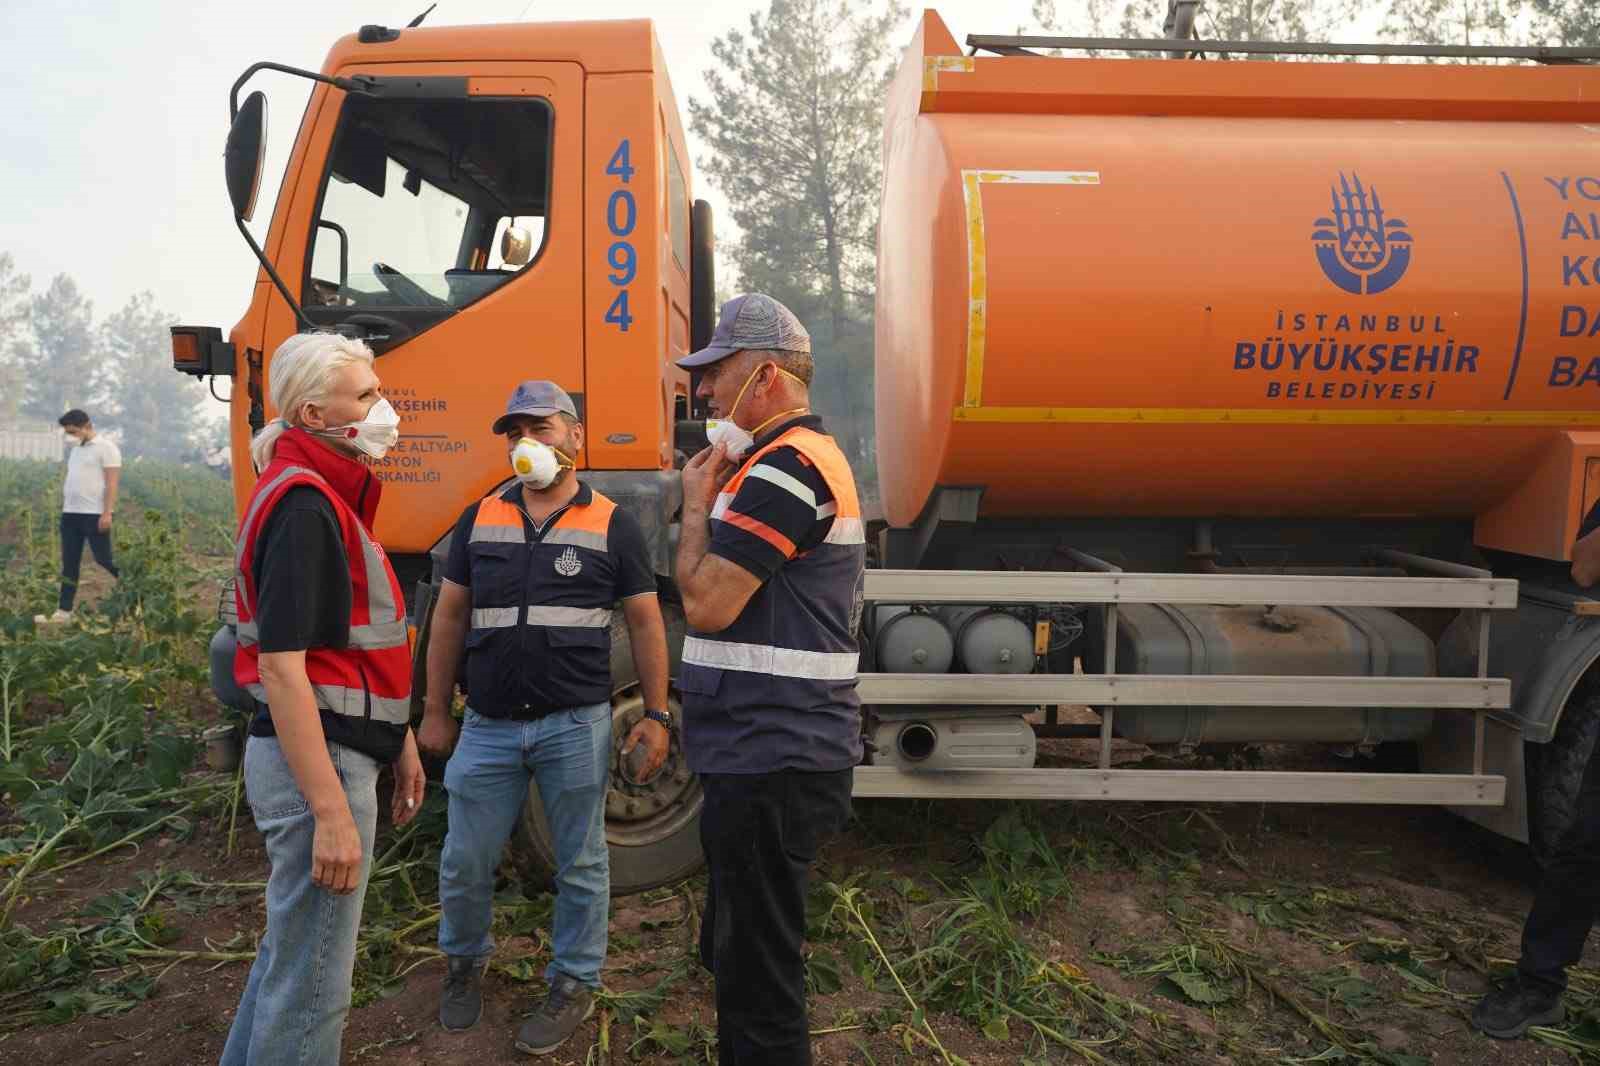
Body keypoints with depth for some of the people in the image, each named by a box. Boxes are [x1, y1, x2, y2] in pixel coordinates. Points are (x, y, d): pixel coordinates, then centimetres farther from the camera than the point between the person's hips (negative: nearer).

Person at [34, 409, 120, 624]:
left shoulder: (106, 447, -7)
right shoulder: (75, 450, 18)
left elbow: (112, 483, -14)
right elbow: (70, 481, 21)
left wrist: (107, 513, -20)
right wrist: (63, 506, 15)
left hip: (95, 515, -8)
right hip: (71, 514, 8)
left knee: (103, 560, -5)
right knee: (69, 564, 7)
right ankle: (64, 611, 10)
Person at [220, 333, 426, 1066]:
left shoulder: (331, 494, 12)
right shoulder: (302, 505, -19)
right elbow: (282, 669, -24)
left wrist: (398, 742, 20)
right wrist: (331, 811, -25)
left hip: (338, 747, 10)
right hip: (316, 759, -10)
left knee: (292, 945, 26)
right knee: (312, 982, 5)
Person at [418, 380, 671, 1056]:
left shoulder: (612, 525, 0)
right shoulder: (479, 519, 8)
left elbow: (644, 622, 1)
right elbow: (449, 618, 12)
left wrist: (656, 715, -3)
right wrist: (435, 712, 10)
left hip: (575, 724, -2)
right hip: (488, 726, 3)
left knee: (580, 866, 10)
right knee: (465, 863, 12)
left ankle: (575, 984, 29)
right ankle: (464, 961, 39)